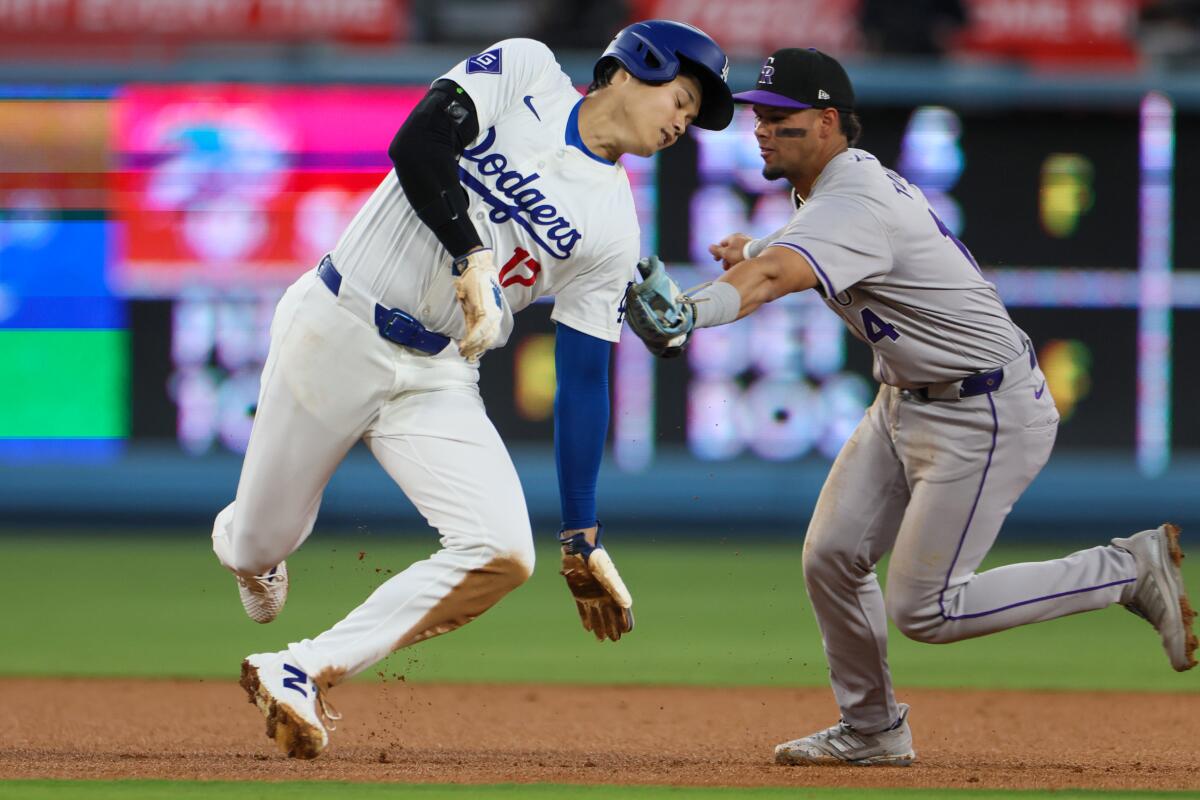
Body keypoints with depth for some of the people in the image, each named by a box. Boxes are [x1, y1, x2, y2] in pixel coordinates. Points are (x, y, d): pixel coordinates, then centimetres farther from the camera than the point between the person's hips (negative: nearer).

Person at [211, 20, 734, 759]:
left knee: (503, 554, -18)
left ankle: (304, 674, -13)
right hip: (332, 333, -3)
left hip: (436, 379, 3)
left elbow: (584, 384, 4)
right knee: (260, 547, 5)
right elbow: (417, 146, -18)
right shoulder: (523, 73, -3)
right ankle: (243, 539, 44)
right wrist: (474, 260, -29)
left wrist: (584, 539, 1)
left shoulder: (613, 231, 3)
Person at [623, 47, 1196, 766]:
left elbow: (769, 280, -46)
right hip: (907, 403, 10)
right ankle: (873, 730, 22)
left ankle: (1131, 569, 1)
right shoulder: (841, 180, 5)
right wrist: (754, 247, 3)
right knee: (831, 559, 5)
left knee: (923, 609, -10)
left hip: (987, 416, -10)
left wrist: (692, 311, -64)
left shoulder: (855, 205, -26)